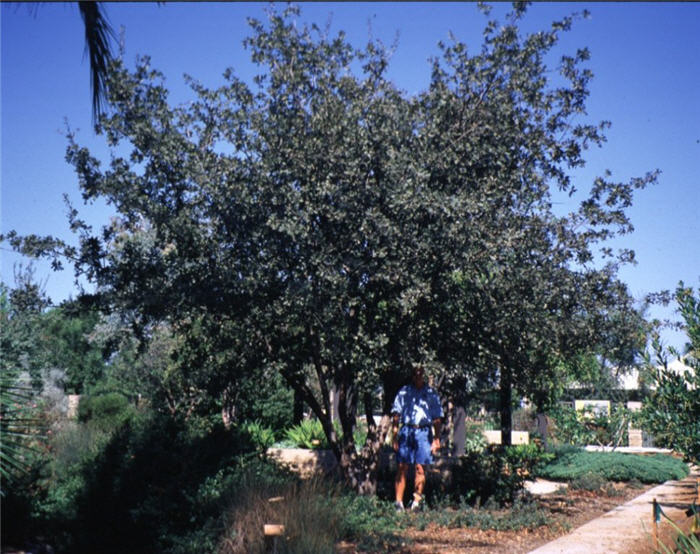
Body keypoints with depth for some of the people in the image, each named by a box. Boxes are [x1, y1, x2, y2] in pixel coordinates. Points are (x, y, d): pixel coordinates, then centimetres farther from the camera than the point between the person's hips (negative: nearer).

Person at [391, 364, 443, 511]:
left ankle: (417, 499, 8)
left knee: (420, 468, -4)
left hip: (423, 432, 0)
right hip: (406, 431, 0)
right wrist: (395, 435, -2)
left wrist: (437, 439, 1)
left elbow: (437, 418, 9)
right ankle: (399, 502, 3)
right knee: (402, 468, -1)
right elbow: (396, 414, 7)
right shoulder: (404, 392, 9)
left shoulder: (431, 394, 10)